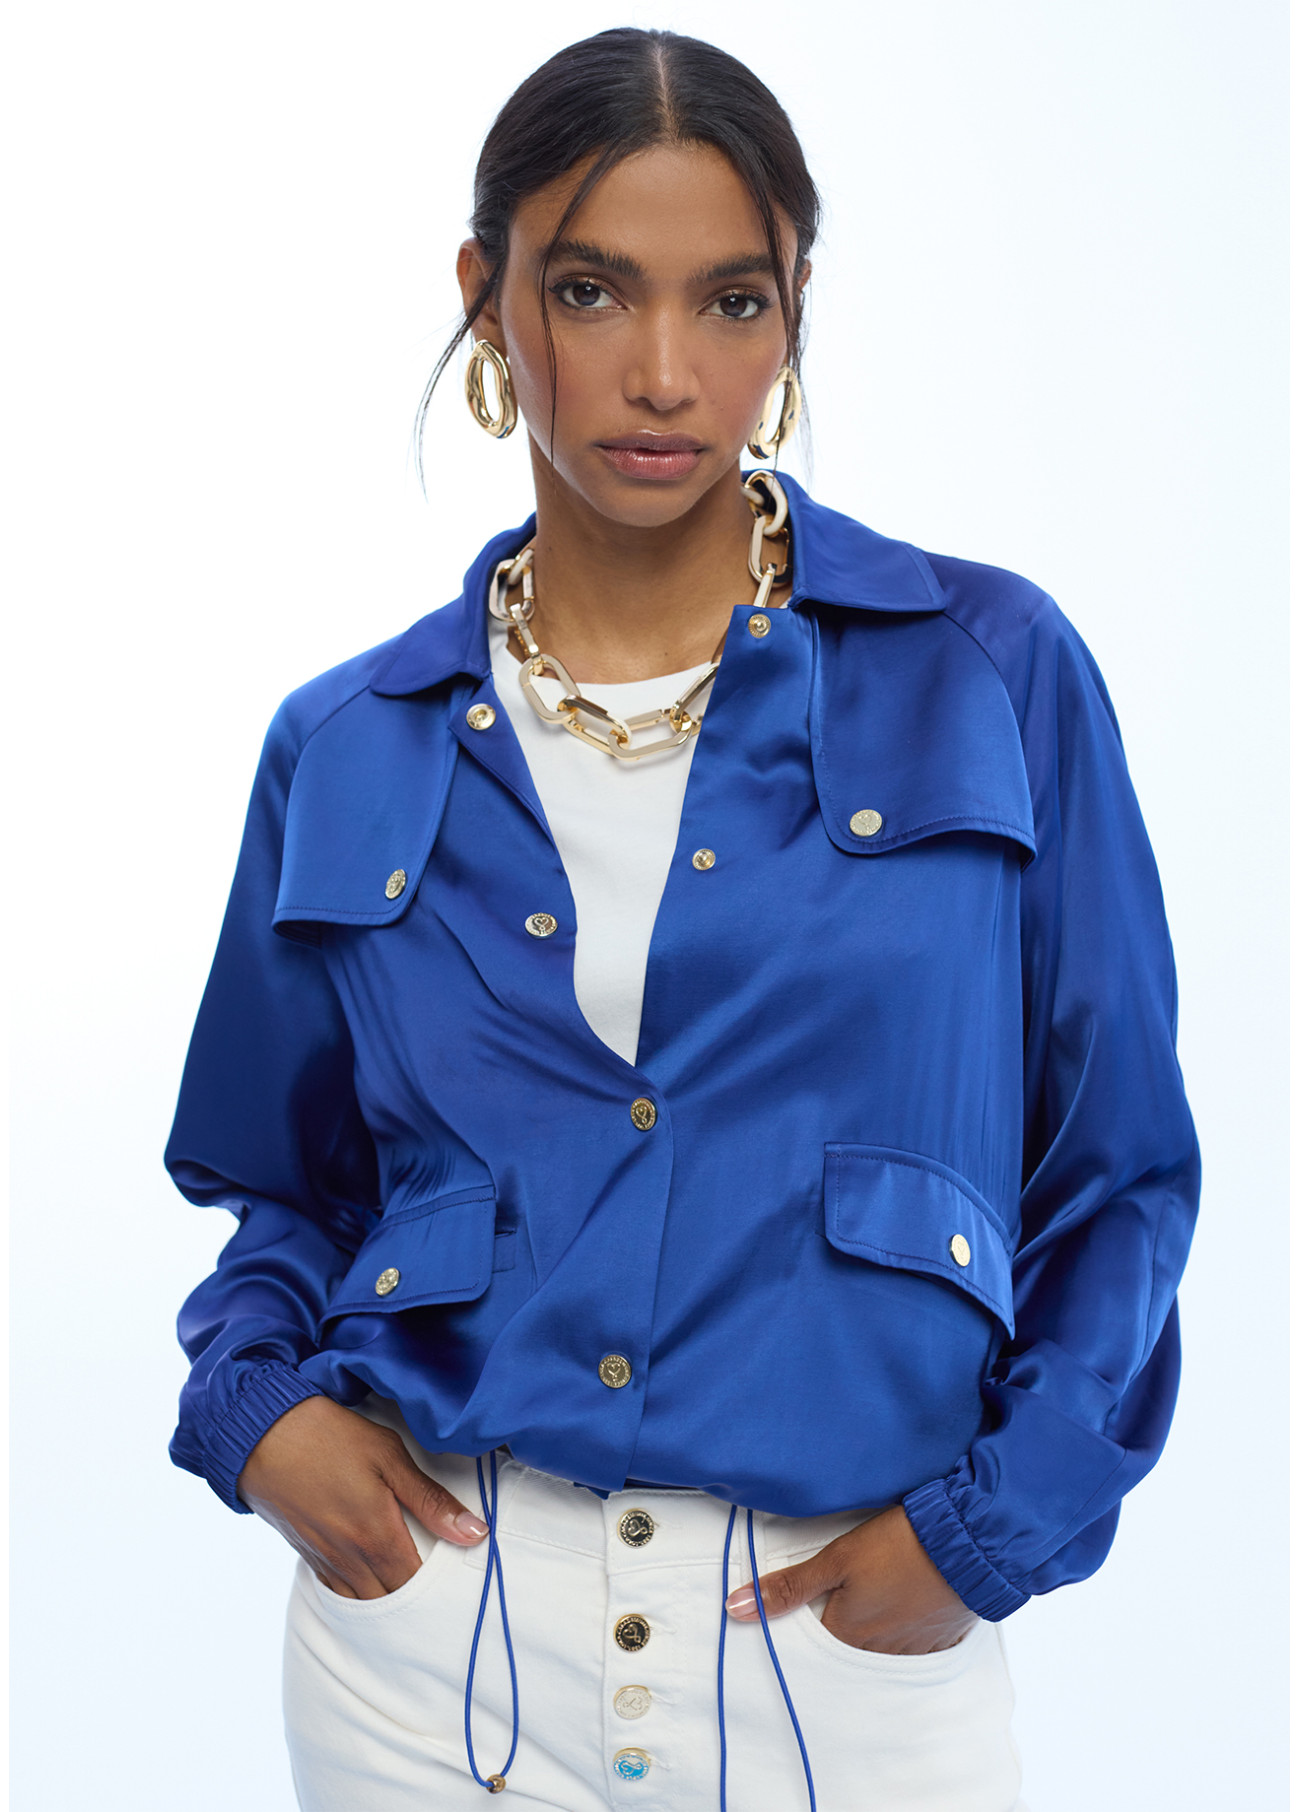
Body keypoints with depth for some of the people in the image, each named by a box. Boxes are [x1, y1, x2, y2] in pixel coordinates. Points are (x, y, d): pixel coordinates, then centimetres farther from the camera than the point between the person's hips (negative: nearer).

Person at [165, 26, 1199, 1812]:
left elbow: (1118, 1171, 1)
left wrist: (993, 1524, -8)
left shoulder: (993, 677, -3)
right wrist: (256, 1405, -4)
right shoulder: (353, 753, 2)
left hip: (852, 1649, -1)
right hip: (427, 1636, 2)